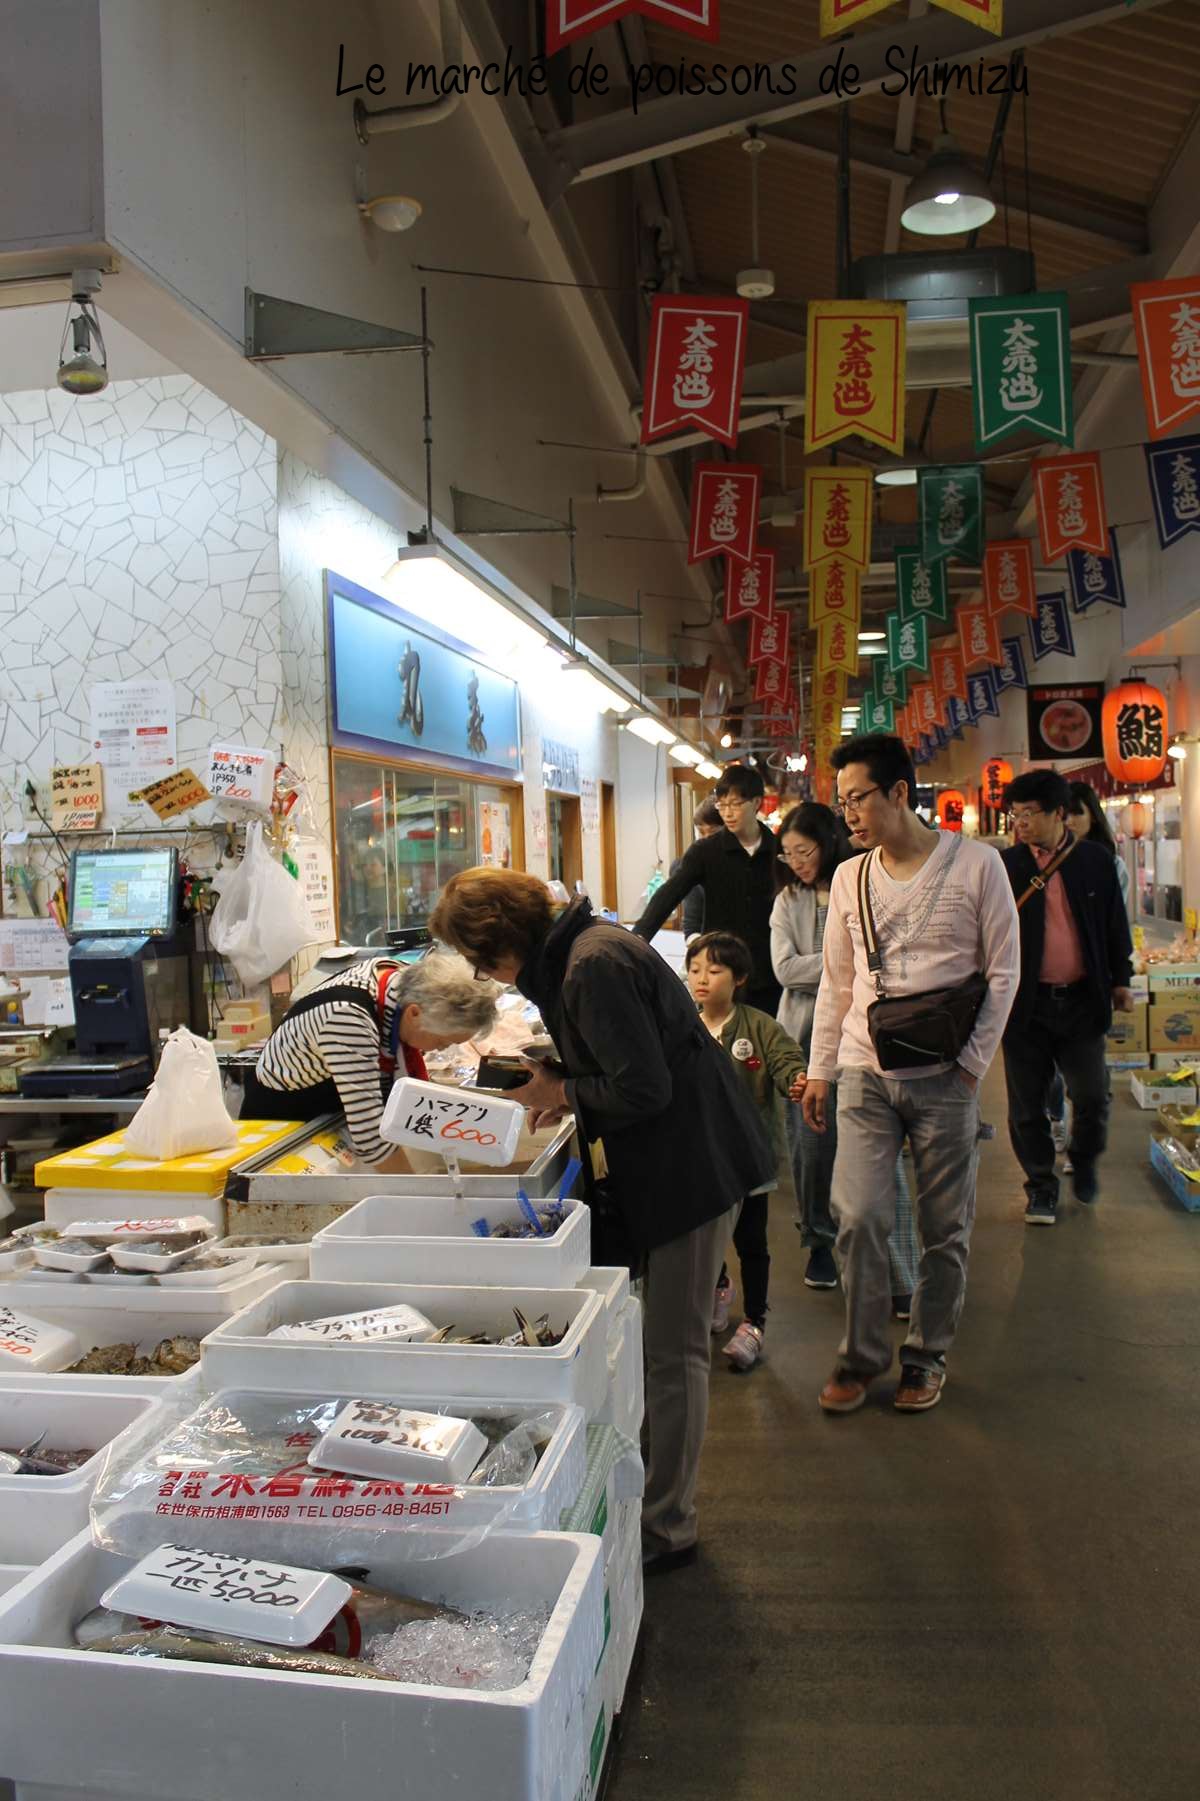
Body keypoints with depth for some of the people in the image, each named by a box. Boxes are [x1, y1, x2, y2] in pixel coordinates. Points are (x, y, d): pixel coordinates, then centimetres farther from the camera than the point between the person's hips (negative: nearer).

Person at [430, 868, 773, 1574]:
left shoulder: (592, 966, -23)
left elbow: (643, 1088, -24)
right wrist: (567, 1096, 6)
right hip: (690, 1155, 10)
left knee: (675, 1351, 1)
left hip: (694, 1163, -10)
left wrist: (562, 1092, -9)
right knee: (676, 1342, 18)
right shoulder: (582, 946, 9)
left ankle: (667, 1528, 16)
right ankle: (668, 1512, 31)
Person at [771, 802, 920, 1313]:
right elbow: (785, 968, -1)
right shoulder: (788, 901, 10)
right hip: (806, 1035, 4)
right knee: (811, 1147, 9)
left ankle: (901, 1280, 3)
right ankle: (820, 1245, 29)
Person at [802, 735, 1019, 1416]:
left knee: (946, 1227, 7)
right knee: (858, 1216, -3)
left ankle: (929, 1354, 26)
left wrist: (972, 1062, -6)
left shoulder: (976, 863, -3)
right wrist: (819, 1069, 11)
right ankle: (862, 1355, 15)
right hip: (865, 1073, 2)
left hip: (946, 1077, -2)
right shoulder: (849, 877, 7)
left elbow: (1003, 972, -1)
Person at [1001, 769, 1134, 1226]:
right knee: (1027, 1103, 5)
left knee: (1092, 1095, 5)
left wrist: (1120, 978, 12)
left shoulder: (1096, 861, 2)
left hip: (1081, 999, 1)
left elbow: (1115, 923, 11)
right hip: (1026, 1002, -1)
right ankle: (1041, 1185, 22)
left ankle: (1084, 1163, 34)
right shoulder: (1005, 866, -2)